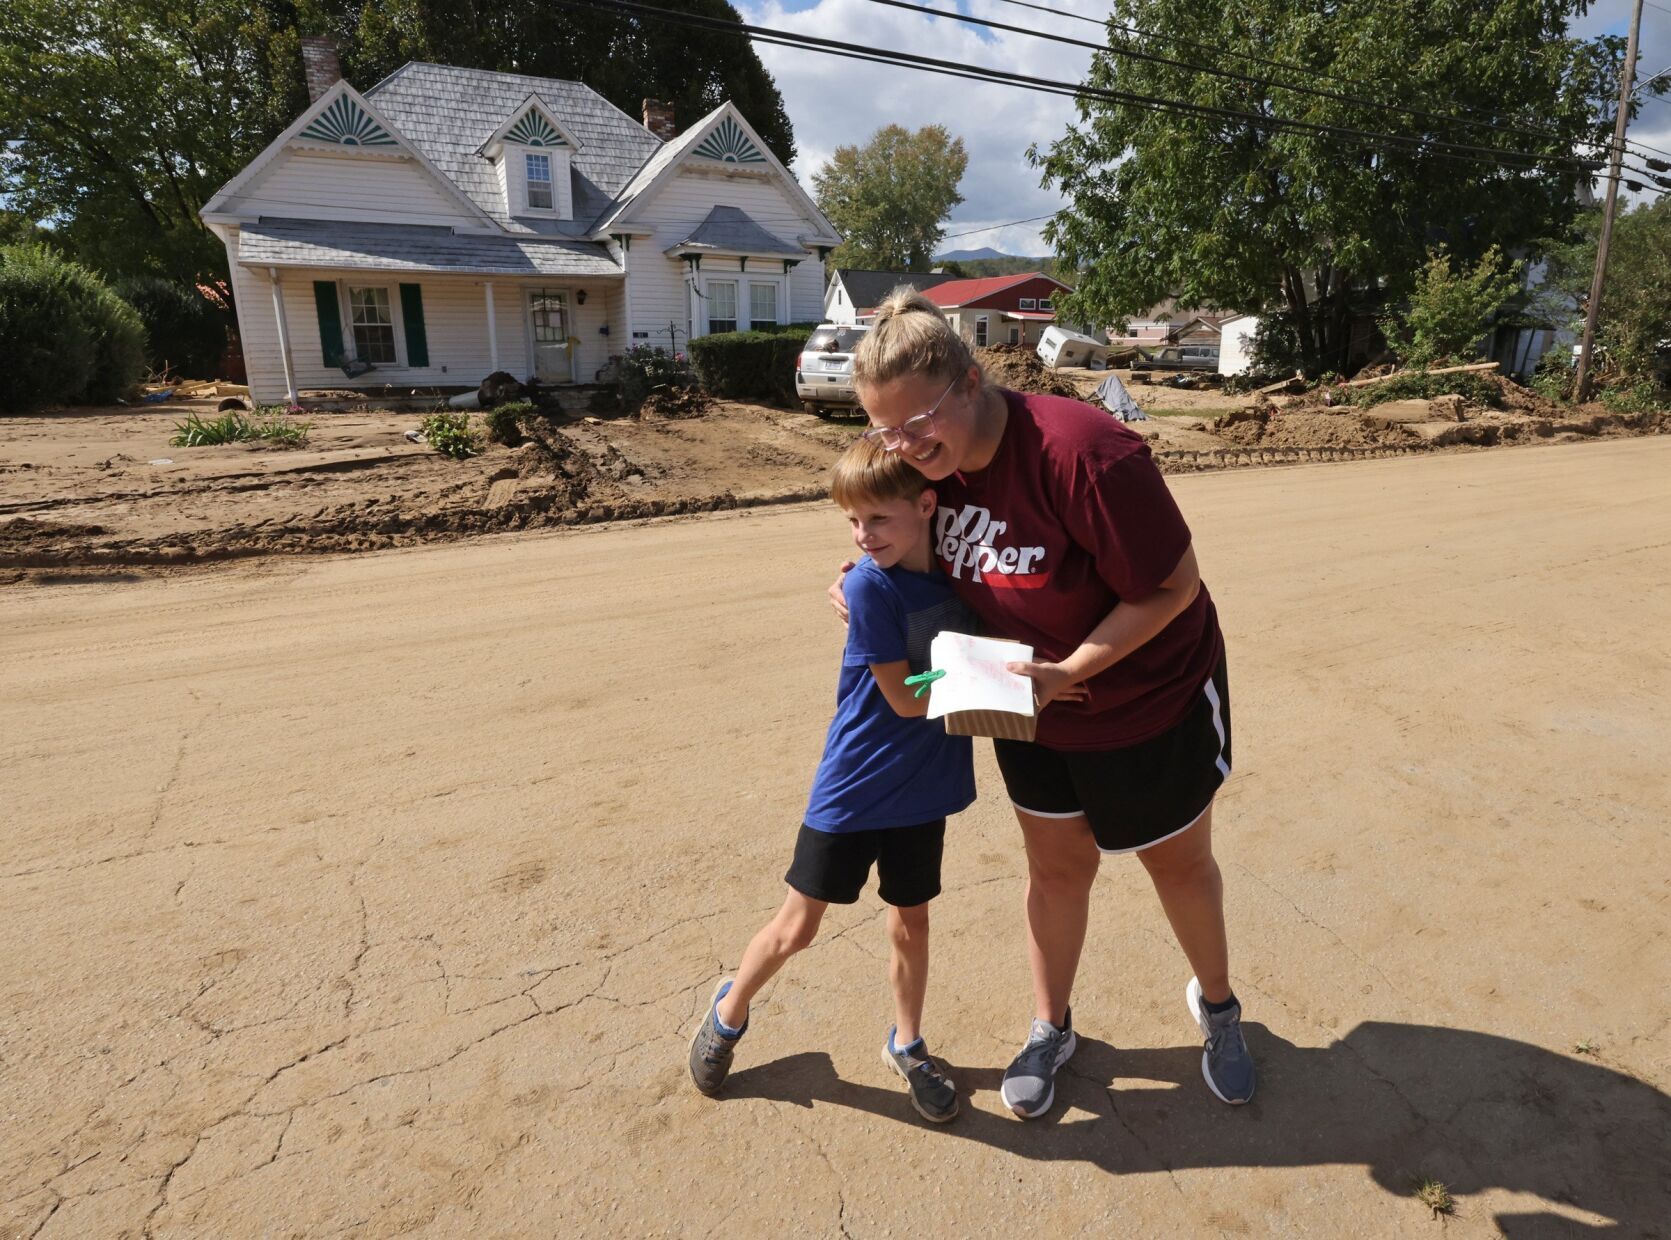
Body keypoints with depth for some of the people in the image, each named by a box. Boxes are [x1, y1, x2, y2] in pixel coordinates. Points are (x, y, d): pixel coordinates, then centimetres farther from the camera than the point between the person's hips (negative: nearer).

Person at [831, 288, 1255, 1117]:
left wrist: (1070, 670, -29)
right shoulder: (935, 460, -11)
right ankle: (1050, 1028, 41)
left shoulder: (1081, 453, -34)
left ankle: (1215, 1002, 48)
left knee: (1179, 861, 18)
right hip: (1033, 705, 5)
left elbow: (1174, 587, -26)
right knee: (1056, 866, 18)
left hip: (1151, 699, -4)